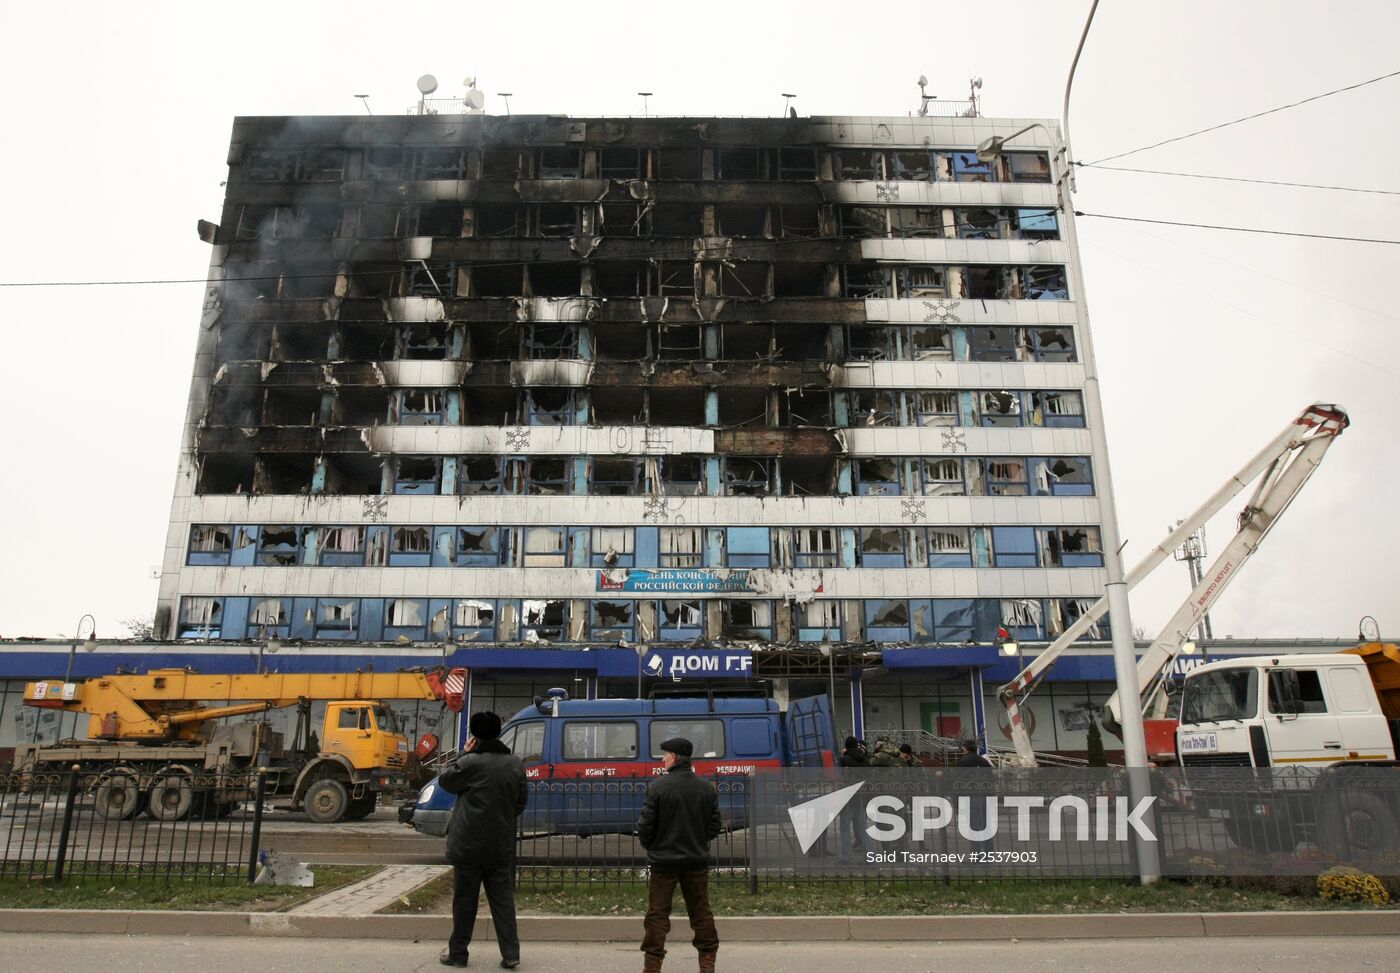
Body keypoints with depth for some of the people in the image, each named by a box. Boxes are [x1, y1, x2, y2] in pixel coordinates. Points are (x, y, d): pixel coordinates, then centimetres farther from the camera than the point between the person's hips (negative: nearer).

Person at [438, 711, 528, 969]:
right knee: (502, 897, 9)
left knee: (464, 899, 9)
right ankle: (511, 953, 7)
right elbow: (521, 802, 10)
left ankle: (458, 953, 19)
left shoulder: (470, 762, -14)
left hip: (469, 844, -4)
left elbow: (445, 781, 2)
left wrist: (464, 754, 5)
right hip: (502, 845, 4)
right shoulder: (515, 764, 3)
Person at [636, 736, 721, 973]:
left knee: (657, 914, 7)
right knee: (701, 912, 14)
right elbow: (714, 826, 4)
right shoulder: (707, 787, 0)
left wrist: (649, 846, 9)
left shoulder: (658, 786, -14)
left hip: (664, 861, -4)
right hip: (697, 860, 4)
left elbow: (646, 825, -11)